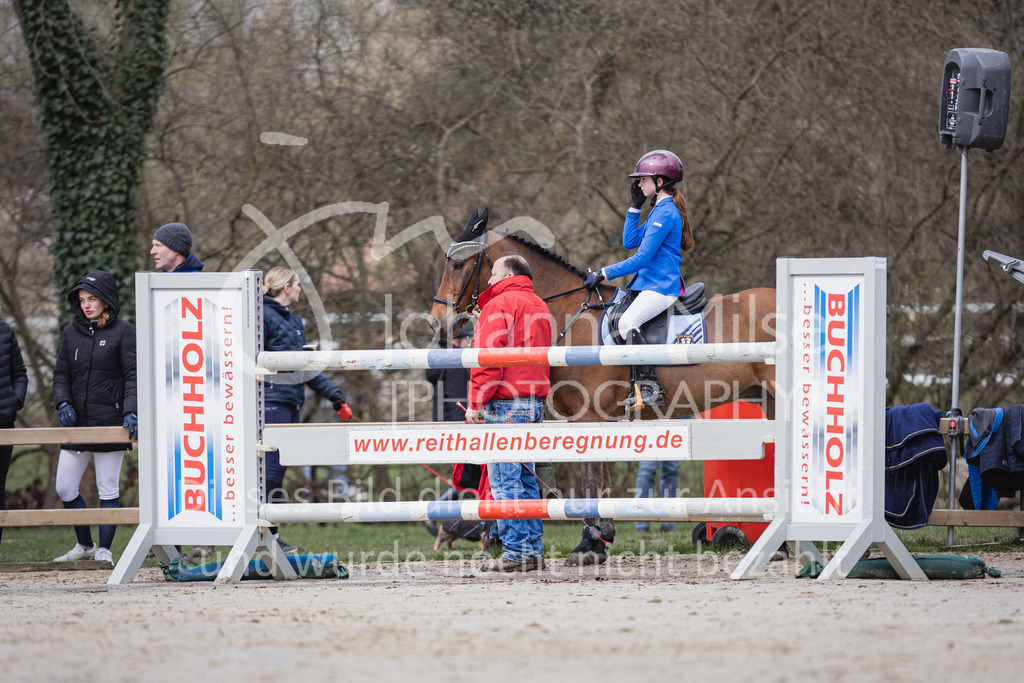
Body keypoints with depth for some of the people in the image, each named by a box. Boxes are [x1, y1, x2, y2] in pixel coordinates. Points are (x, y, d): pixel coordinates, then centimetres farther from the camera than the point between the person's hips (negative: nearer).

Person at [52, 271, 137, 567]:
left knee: (108, 489, 0)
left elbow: (132, 376, -7)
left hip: (110, 423, -5)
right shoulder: (72, 333, 11)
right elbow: (61, 374, 13)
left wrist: (131, 412, -19)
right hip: (77, 423, 5)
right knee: (64, 488, 6)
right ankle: (84, 545, 21)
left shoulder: (123, 332, -2)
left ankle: (104, 550, 8)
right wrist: (63, 403, -5)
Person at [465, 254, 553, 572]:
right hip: (534, 401, 9)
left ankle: (515, 553, -11)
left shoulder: (499, 305, -8)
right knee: (526, 479, 13)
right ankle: (533, 550, 12)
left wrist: (476, 402, -14)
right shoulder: (539, 307, 20)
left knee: (505, 482, -8)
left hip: (504, 403, -9)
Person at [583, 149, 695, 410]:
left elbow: (641, 259, -17)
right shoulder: (660, 210, 19)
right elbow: (630, 242, 22)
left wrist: (604, 273, -15)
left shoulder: (665, 213, -14)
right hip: (649, 283, 11)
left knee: (627, 322, -29)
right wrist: (635, 206, 18)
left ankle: (650, 388, -30)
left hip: (661, 286, -11)